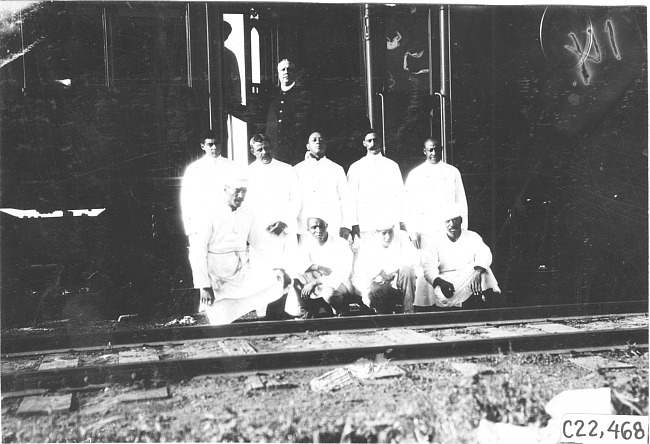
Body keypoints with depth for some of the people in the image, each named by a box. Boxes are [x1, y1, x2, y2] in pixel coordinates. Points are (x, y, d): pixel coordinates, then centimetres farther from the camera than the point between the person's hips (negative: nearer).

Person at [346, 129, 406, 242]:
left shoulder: (392, 166, 13)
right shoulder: (356, 167, 8)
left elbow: (400, 194, 12)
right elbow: (352, 197, 4)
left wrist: (402, 222, 4)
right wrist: (354, 224, -4)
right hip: (365, 224, -1)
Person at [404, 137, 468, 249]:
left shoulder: (453, 172, 8)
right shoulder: (414, 175, 5)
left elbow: (461, 202, 9)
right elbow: (409, 206, 3)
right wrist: (413, 232, -4)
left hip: (449, 230, 1)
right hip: (424, 233, -1)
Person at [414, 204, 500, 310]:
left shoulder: (473, 237, 9)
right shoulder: (435, 240, 5)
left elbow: (484, 255, -10)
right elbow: (429, 266, -7)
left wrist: (478, 271, -33)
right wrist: (439, 282, -30)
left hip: (468, 282, 0)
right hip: (443, 280, 0)